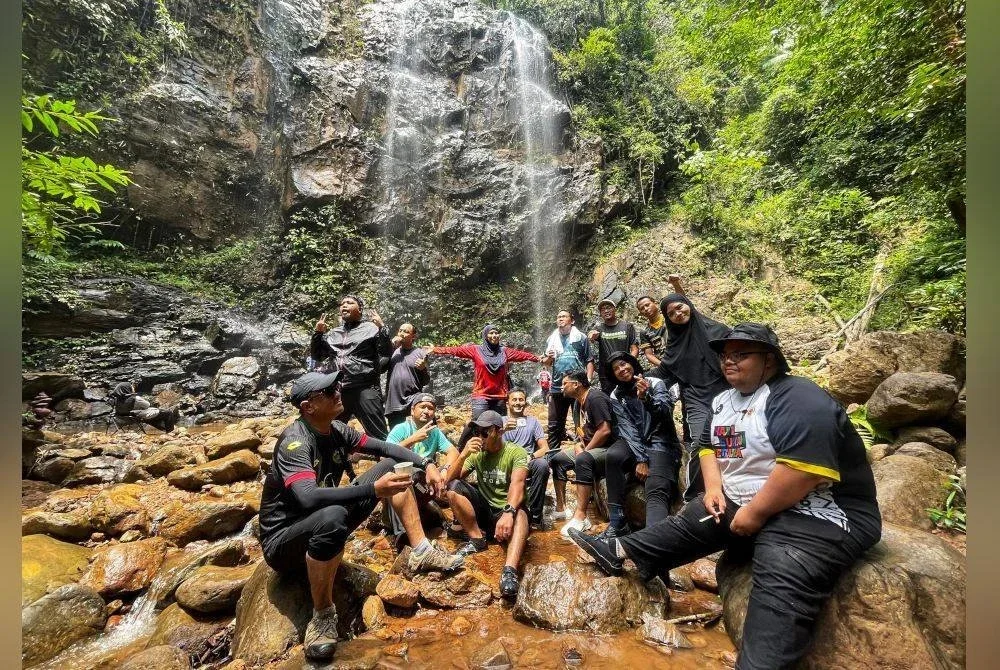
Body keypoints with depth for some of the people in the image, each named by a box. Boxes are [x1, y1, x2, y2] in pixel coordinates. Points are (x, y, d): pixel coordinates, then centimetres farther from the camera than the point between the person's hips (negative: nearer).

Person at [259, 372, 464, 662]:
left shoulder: (337, 430, -4)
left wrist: (426, 464, -8)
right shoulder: (295, 442, -26)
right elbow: (308, 497, -42)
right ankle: (322, 615, -16)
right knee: (332, 517, -43)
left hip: (323, 526, 8)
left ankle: (421, 551, 1)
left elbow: (384, 447, 3)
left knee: (392, 467, 1)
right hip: (284, 540, -7)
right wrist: (373, 490, -46)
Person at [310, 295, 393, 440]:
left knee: (378, 435, -5)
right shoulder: (332, 333, 20)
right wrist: (317, 333, 10)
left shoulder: (370, 328, 5)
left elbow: (386, 353, -2)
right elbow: (316, 356, 21)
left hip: (365, 389, -5)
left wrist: (382, 328, -12)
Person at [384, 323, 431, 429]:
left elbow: (427, 381, 3)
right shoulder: (393, 352, 11)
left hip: (414, 404, -4)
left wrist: (423, 369, -18)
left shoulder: (420, 353, 2)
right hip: (393, 403, 4)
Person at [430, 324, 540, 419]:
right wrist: (434, 349, -10)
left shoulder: (505, 351, 9)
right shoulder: (476, 350, 1)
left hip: (500, 397, 3)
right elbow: (455, 350, -4)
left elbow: (524, 355, 12)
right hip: (481, 396, -3)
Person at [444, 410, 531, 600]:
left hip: (507, 509, -4)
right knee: (454, 487, -17)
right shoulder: (476, 453, 3)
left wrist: (508, 513, -46)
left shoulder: (516, 452, -10)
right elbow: (450, 480, -5)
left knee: (520, 515, -38)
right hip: (483, 508, 4)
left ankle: (509, 570, -55)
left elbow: (517, 484, -27)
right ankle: (477, 538, -13)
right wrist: (463, 454, -21)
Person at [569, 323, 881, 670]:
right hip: (739, 503, 8)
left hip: (813, 513, -8)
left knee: (781, 585, -29)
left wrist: (753, 514, -23)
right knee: (688, 522, 6)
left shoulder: (796, 399, -19)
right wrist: (714, 487, 2)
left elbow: (805, 468, -30)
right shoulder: (725, 400, 10)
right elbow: (708, 445, 19)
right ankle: (618, 552, 13)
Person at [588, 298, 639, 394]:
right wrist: (592, 335, -42)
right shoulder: (599, 328, 5)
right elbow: (590, 336, -17)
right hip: (606, 375, 0)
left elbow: (634, 349, 4)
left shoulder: (627, 326, 5)